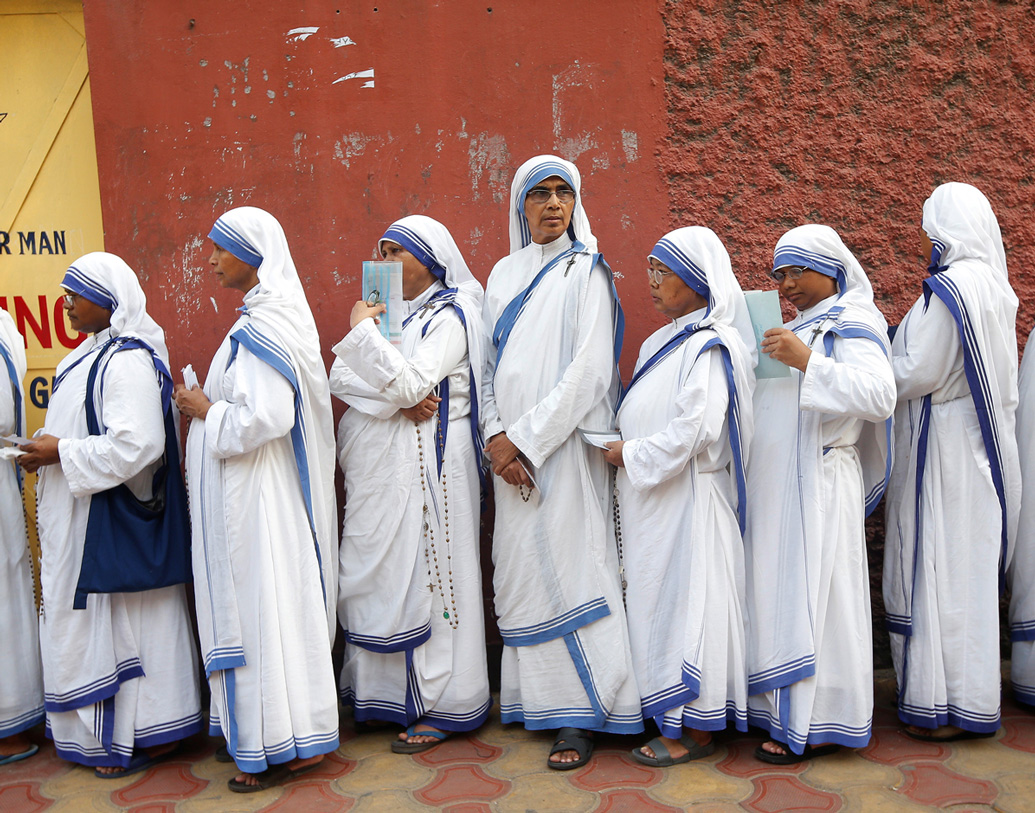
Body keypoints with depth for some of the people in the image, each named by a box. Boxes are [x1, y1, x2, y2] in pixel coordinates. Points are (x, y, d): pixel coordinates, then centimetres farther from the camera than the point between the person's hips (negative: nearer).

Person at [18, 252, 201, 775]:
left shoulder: (127, 361, -20)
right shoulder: (94, 353, 12)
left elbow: (134, 444, -28)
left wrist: (61, 453, -19)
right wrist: (48, 452, 7)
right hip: (83, 512, 10)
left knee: (120, 617, 0)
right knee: (91, 617, 15)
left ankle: (139, 737, 14)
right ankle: (98, 730, 27)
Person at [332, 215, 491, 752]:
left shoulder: (450, 315, -6)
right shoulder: (386, 311, 17)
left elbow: (410, 383, -22)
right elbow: (340, 379, 4)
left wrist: (363, 330, -15)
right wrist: (396, 401, -13)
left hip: (426, 463, -7)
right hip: (377, 466, 7)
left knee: (426, 573, -4)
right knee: (379, 574, 9)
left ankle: (443, 706, 6)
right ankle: (387, 696, 20)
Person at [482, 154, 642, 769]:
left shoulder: (586, 270, -1)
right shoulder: (505, 274, 15)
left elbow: (589, 370, -11)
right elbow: (490, 364, 11)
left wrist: (525, 437, -13)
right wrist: (497, 435, -5)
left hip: (564, 444, -5)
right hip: (513, 450, 5)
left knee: (568, 566, -6)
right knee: (520, 569, 7)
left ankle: (581, 716, 2)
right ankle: (534, 699, 18)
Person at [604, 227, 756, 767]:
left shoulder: (710, 346, -15)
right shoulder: (662, 342, 15)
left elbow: (694, 428, -24)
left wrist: (630, 455, -14)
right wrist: (622, 448, 7)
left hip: (689, 499, -9)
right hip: (652, 499, 9)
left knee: (688, 601, -2)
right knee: (659, 600, 14)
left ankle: (695, 732, 10)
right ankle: (668, 714, 25)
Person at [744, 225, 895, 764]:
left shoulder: (851, 325, -7)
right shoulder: (801, 327, 20)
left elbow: (879, 395, -24)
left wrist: (806, 361, -28)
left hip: (818, 483, -9)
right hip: (780, 483, 9)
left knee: (811, 595, -6)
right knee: (782, 593, 10)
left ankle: (818, 727, 3)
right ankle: (789, 712, 20)